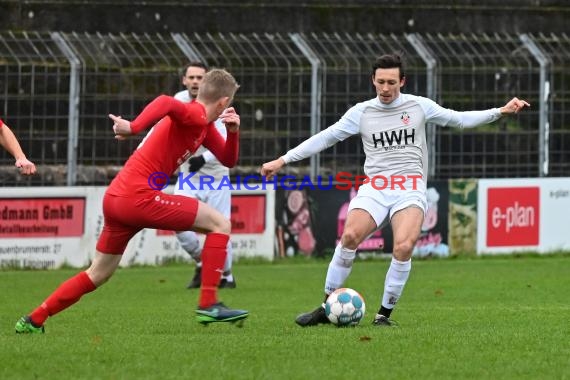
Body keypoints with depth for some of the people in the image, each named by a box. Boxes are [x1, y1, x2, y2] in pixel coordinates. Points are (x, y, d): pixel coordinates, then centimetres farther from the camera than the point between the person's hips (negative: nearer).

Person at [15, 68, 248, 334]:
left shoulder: (203, 124, 20)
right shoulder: (196, 115, -10)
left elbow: (228, 160, 23)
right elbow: (166, 103, -31)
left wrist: (233, 130, 5)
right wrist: (134, 127, -44)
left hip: (116, 197, 10)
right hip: (139, 196, -10)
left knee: (98, 274, 18)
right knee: (220, 224, -5)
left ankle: (32, 321, 21)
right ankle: (208, 305, -7)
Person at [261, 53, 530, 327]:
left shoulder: (419, 106, 8)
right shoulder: (361, 112, 8)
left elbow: (460, 120, 12)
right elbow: (325, 138, 9)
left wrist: (501, 111, 4)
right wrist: (283, 160, 5)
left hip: (410, 190, -1)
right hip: (375, 189, 1)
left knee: (403, 246, -26)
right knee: (350, 235, -25)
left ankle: (384, 314, -9)